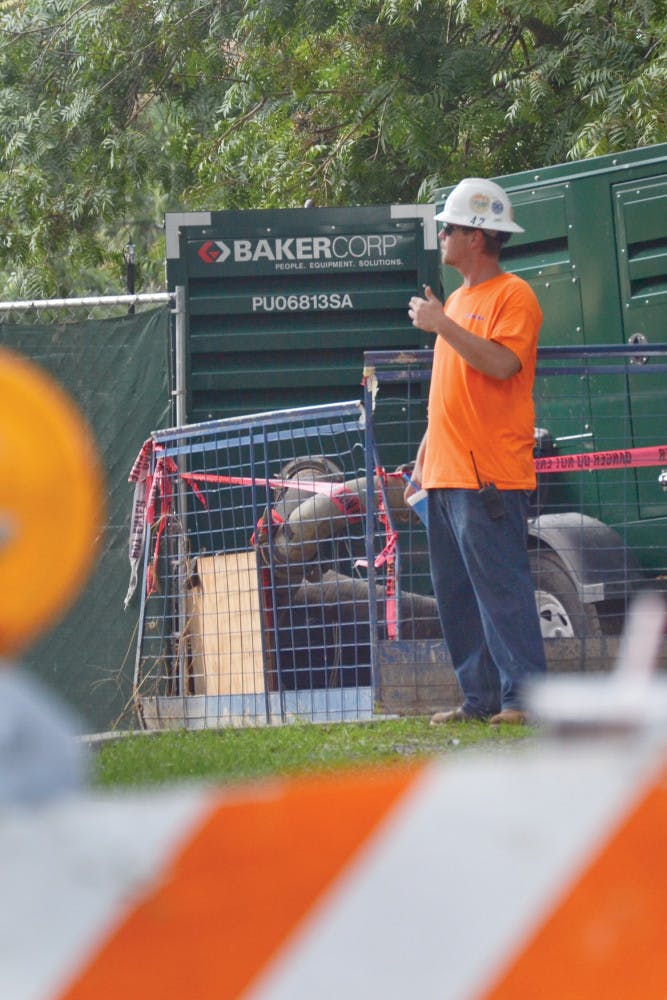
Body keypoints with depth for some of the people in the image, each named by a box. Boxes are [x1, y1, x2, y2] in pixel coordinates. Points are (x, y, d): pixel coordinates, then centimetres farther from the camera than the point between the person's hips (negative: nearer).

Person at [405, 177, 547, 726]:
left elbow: (501, 364, -21)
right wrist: (423, 459, 22)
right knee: (455, 596, 7)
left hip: (490, 477, -9)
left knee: (501, 587, -12)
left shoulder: (513, 295, -5)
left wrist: (442, 325, -18)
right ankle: (480, 698, 10)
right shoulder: (457, 300, 22)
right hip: (446, 475, 9)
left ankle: (523, 695, -12)